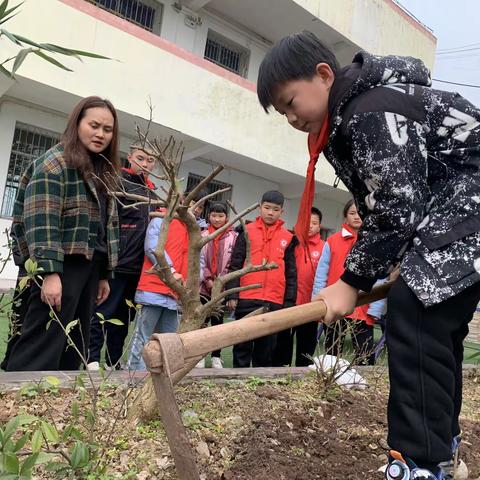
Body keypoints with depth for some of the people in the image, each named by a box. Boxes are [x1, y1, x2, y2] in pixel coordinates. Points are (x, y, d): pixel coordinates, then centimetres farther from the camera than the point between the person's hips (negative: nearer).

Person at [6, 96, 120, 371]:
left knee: (74, 348, 10)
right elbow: (41, 220, -15)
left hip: (89, 266, 8)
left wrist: (104, 274, 14)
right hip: (63, 266, -8)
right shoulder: (56, 161, -5)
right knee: (43, 349, -7)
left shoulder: (104, 172, 20)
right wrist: (50, 272, -23)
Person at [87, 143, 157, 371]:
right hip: (116, 263, -7)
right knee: (103, 312, -3)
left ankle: (114, 363, 24)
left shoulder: (152, 193, 19)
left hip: (138, 267, 7)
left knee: (123, 317, 14)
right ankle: (92, 359, 5)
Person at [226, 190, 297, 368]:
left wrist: (289, 302, 4)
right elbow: (235, 265, 2)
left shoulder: (288, 238, 9)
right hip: (247, 299, -1)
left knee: (266, 347, 10)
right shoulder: (247, 231, 4)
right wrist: (232, 294, -5)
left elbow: (291, 272, 10)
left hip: (275, 302, 2)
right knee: (243, 345, 4)